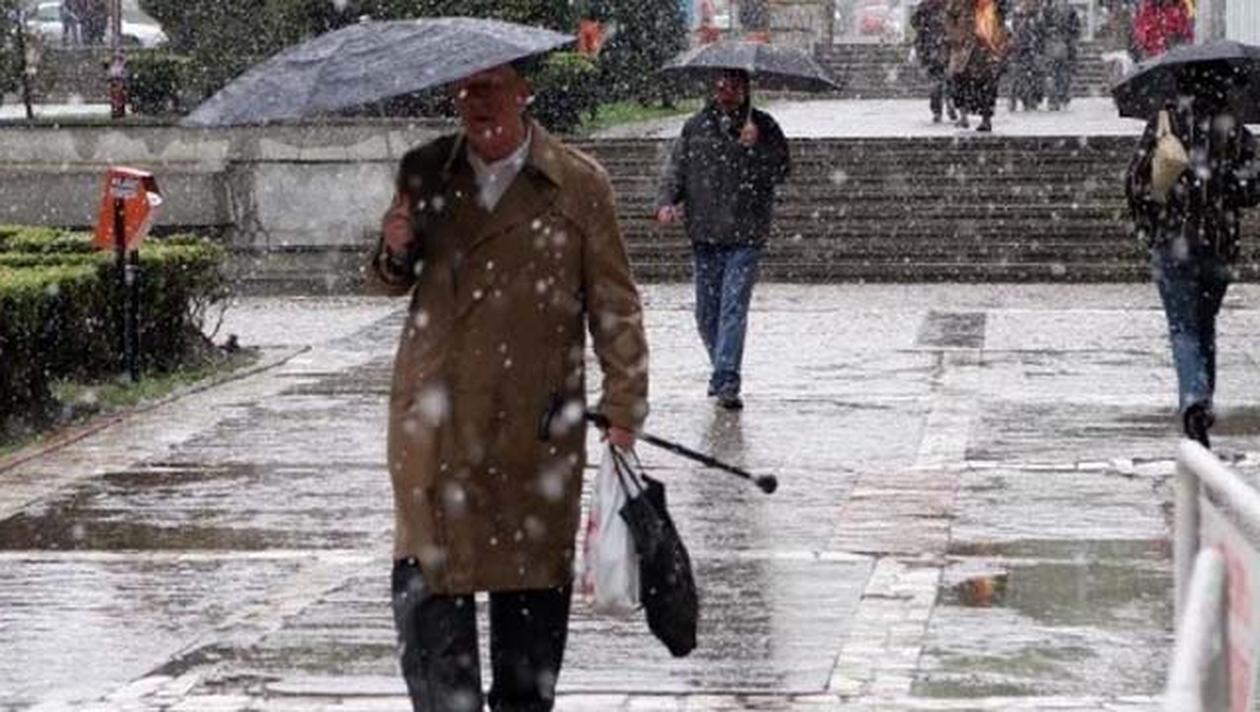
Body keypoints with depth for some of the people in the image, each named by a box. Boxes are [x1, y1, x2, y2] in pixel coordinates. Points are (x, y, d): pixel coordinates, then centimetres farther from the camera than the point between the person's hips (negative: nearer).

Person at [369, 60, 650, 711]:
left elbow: (614, 305, 3)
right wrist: (396, 253, -5)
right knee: (424, 579, -3)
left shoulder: (579, 184, 0)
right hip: (433, 414, 2)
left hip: (536, 425, -2)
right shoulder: (423, 173, 8)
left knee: (531, 584, 6)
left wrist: (623, 409, -3)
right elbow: (392, 282, 19)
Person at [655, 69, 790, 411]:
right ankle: (721, 369, 28)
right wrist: (666, 201, -6)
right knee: (707, 310, 9)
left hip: (746, 234, -3)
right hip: (705, 232, 3)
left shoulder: (763, 127, 4)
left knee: (734, 306, -12)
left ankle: (727, 381, -14)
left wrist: (756, 146, -17)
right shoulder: (695, 127, 10)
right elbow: (675, 167, 11)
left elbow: (781, 171, -3)